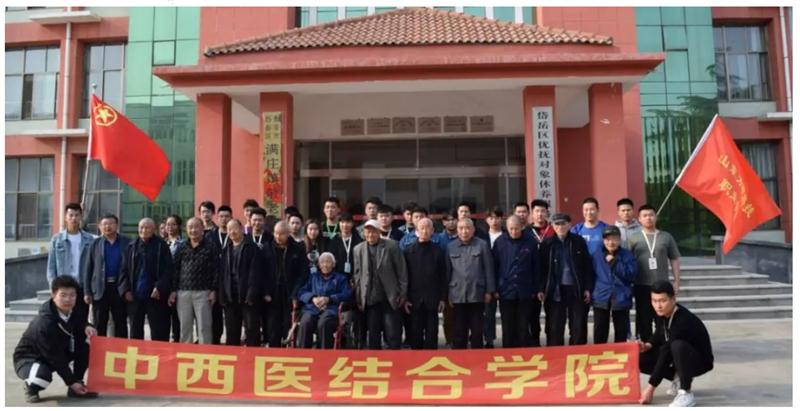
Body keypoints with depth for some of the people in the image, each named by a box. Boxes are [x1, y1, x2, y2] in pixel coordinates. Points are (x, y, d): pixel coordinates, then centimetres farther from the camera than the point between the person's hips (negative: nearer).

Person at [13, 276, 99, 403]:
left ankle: (77, 386, -1)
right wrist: (71, 382, -23)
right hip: (28, 358, -7)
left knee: (85, 349, -17)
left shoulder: (71, 312, -12)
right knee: (43, 374, -39)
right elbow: (55, 357, -28)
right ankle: (30, 388, -1)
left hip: (59, 353, 7)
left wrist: (86, 327, -19)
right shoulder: (44, 324, -33)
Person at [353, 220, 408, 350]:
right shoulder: (358, 249, 7)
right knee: (372, 337, 9)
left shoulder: (391, 246, -2)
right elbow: (357, 275, 8)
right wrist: (359, 299, 5)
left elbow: (402, 271, -1)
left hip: (391, 299, -2)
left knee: (393, 335, -1)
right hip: (370, 300, 3)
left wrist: (403, 294, -5)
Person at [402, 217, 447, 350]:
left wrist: (443, 298, -1)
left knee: (432, 334, 5)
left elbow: (443, 276, 3)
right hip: (414, 299, 0)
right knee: (415, 334, 5)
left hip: (433, 299, 0)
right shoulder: (409, 251, 3)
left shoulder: (438, 251, 3)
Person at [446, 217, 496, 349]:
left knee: (477, 331, 8)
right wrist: (447, 294, 6)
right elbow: (447, 272, 9)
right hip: (457, 295, 2)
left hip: (477, 294, -1)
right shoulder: (450, 247, 7)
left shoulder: (482, 245, 1)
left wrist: (489, 291, -2)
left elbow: (489, 269, 1)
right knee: (459, 332, 8)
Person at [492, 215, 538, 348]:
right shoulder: (500, 242, -2)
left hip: (525, 292, 0)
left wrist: (535, 289, 1)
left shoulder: (530, 242, -1)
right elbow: (494, 266, 2)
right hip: (506, 292, 0)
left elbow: (536, 267, 3)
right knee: (508, 328, 8)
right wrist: (495, 288, -1)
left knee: (523, 327, 8)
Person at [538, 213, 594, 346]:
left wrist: (588, 288, -2)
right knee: (554, 328, 5)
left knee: (579, 327, 7)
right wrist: (540, 289, -5)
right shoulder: (547, 244, 0)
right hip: (555, 290, 0)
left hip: (576, 289, 0)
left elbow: (587, 266, 2)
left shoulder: (579, 241, 0)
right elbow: (542, 269, 1)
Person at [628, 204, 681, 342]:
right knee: (644, 320, 7)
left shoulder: (666, 237, 5)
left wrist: (677, 282, 3)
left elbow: (674, 260, 7)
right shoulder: (633, 238, 2)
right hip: (641, 286, 0)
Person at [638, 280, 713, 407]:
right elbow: (659, 336, 9)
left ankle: (686, 394, -26)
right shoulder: (661, 313, -11)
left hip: (700, 360, -7)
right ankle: (678, 378, 7)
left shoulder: (683, 321, -33)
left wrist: (651, 387, -31)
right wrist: (647, 346, -15)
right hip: (679, 359, 8)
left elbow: (666, 354, -33)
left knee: (678, 345, -40)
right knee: (642, 359, -8)